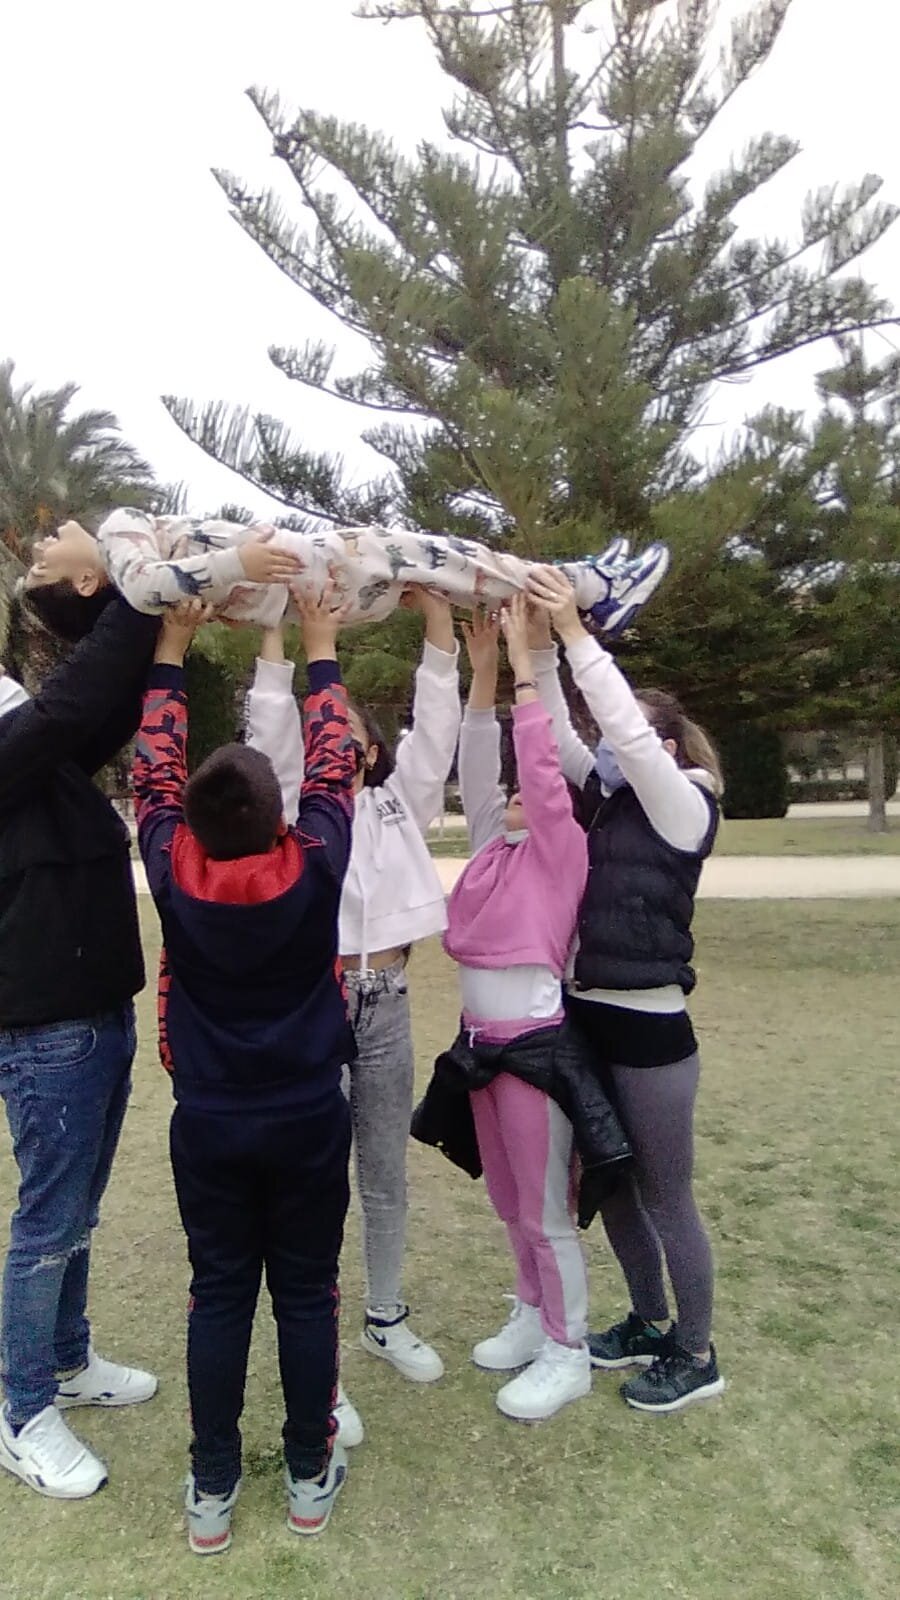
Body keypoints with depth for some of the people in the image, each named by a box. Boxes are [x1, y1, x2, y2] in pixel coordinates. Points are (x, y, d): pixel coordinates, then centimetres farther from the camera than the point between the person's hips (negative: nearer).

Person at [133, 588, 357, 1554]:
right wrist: (320, 648, 5)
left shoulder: (173, 871, -16)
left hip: (208, 1126, 1)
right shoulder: (314, 869, -19)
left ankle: (211, 1490, 28)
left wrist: (171, 649, 8)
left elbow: (154, 769, -1)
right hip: (308, 1123, -1)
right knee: (306, 1295, 14)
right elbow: (331, 763, -5)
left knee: (218, 1296, 15)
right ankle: (310, 1475, 29)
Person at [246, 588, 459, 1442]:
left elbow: (437, 721, 0)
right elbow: (269, 724, -9)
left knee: (386, 1179, 17)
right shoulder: (291, 801, 3)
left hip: (386, 1004, 3)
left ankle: (386, 1321, 38)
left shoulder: (397, 801, 9)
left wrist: (436, 614, -7)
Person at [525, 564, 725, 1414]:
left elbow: (623, 727, -24)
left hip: (650, 1029, -8)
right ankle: (650, 1323, 41)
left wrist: (575, 632, -23)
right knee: (610, 1185, 20)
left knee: (664, 1198, 8)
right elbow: (558, 733, 2)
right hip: (588, 1017, 8)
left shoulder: (685, 807, -11)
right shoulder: (609, 800, 8)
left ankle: (697, 1356, 29)